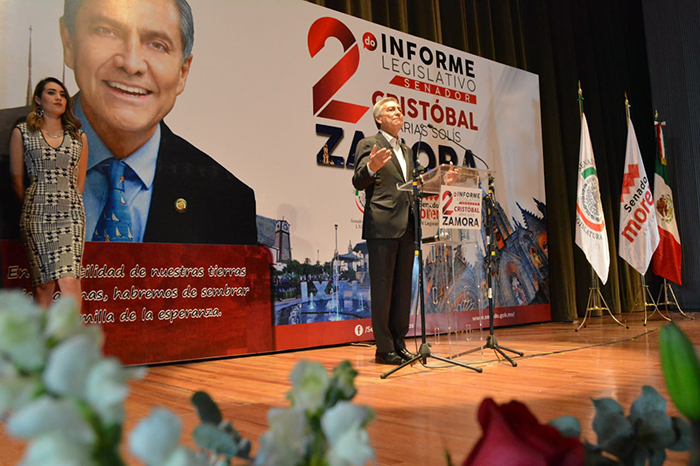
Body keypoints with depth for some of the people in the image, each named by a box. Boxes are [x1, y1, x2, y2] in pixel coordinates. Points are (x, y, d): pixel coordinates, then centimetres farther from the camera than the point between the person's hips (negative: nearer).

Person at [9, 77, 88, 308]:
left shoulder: (78, 136, 14)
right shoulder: (22, 133, 8)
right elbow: (16, 179, 10)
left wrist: (67, 203, 12)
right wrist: (33, 207, 13)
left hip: (71, 214, 1)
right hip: (36, 216, -1)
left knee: (69, 280, -14)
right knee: (43, 284, -2)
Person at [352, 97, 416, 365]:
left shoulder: (406, 150, 23)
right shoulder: (368, 144, 1)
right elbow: (359, 183, -10)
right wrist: (371, 167, -30)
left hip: (406, 228, 7)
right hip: (382, 227, -7)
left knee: (403, 288, 9)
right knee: (382, 288, -3)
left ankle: (398, 343, 18)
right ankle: (384, 348, 5)